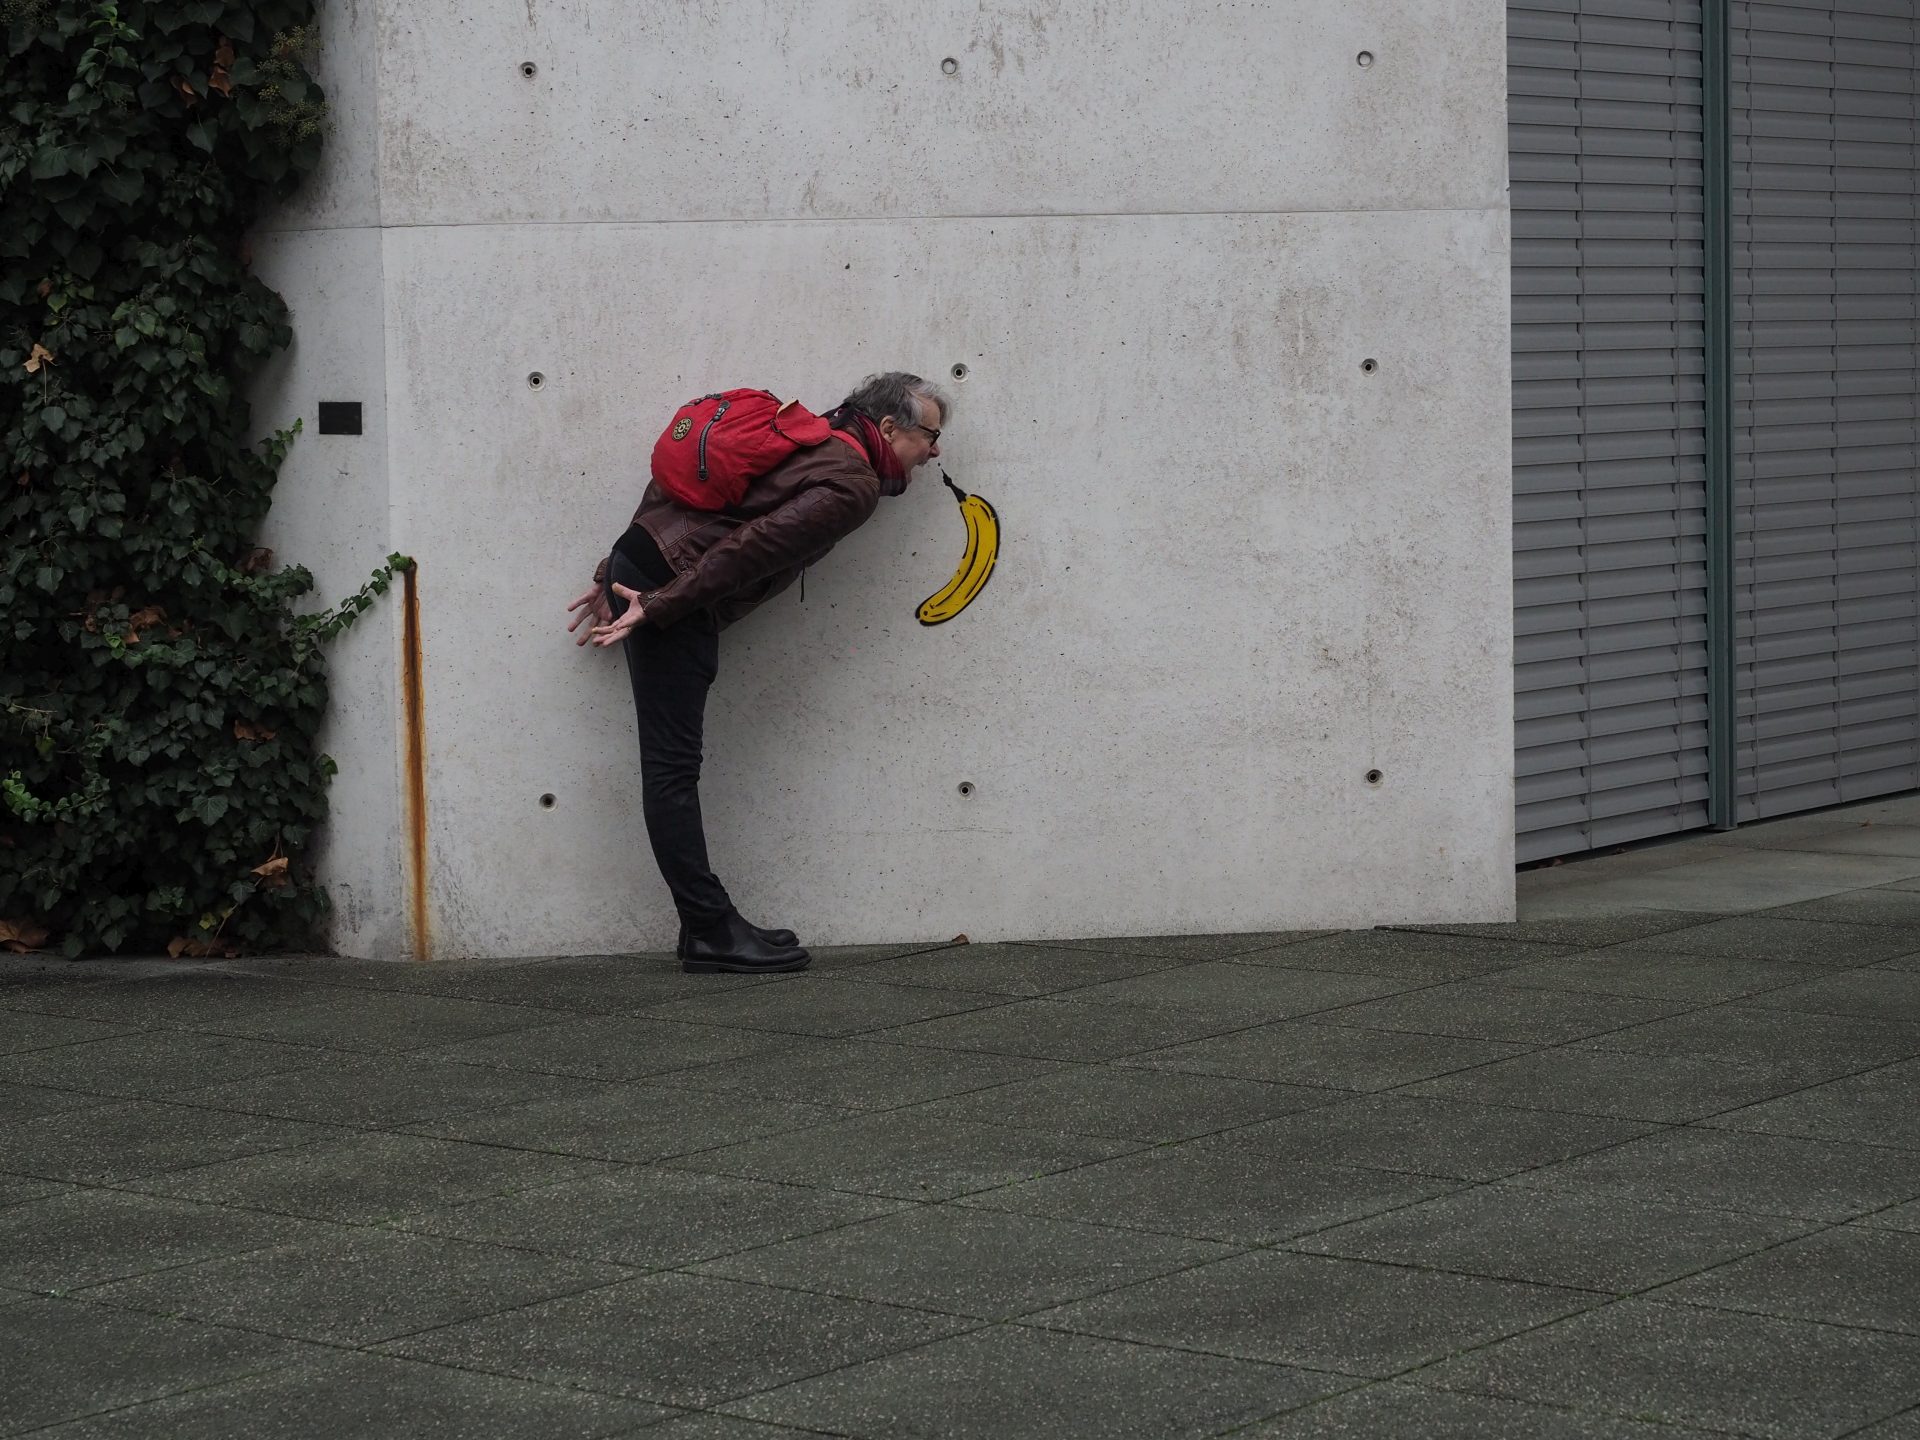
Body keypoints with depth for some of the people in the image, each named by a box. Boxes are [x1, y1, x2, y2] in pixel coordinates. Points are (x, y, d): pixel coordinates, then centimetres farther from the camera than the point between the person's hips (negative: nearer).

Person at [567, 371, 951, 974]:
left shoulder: (811, 441, 20)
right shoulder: (853, 486, -7)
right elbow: (751, 547, -17)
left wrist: (613, 576, 21)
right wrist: (658, 607, -17)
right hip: (670, 583, -9)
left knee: (672, 764, 7)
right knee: (673, 767, -6)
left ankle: (707, 925, 9)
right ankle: (711, 930, -4)